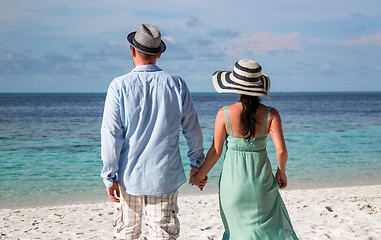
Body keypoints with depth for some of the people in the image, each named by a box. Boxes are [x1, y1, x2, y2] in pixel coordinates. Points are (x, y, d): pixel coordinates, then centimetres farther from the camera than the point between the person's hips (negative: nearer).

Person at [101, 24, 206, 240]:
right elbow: (193, 129, 4)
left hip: (130, 174, 0)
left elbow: (111, 134, -10)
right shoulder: (176, 84, -2)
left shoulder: (119, 86, -9)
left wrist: (110, 176, -4)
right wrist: (197, 164, 17)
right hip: (165, 174, 1)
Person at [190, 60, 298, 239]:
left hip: (233, 179, 0)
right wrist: (281, 172, 6)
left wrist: (200, 176, 8)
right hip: (261, 180, 0)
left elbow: (216, 151, -6)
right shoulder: (270, 114, -8)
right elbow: (281, 150, -13)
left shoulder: (225, 114, -10)